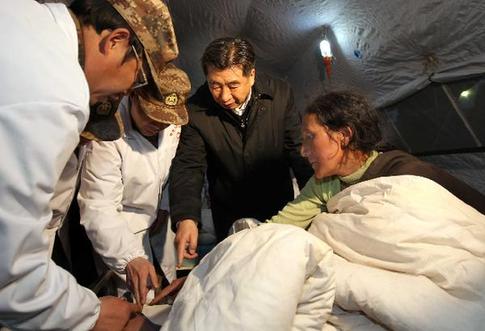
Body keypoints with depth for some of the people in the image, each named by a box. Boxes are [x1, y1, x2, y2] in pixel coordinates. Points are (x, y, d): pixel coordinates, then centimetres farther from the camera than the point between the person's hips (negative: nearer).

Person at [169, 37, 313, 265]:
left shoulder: (280, 95, -15)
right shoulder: (196, 111, -18)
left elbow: (298, 150, -9)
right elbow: (188, 167, -20)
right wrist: (186, 218, -36)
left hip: (280, 208, 1)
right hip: (229, 216, -1)